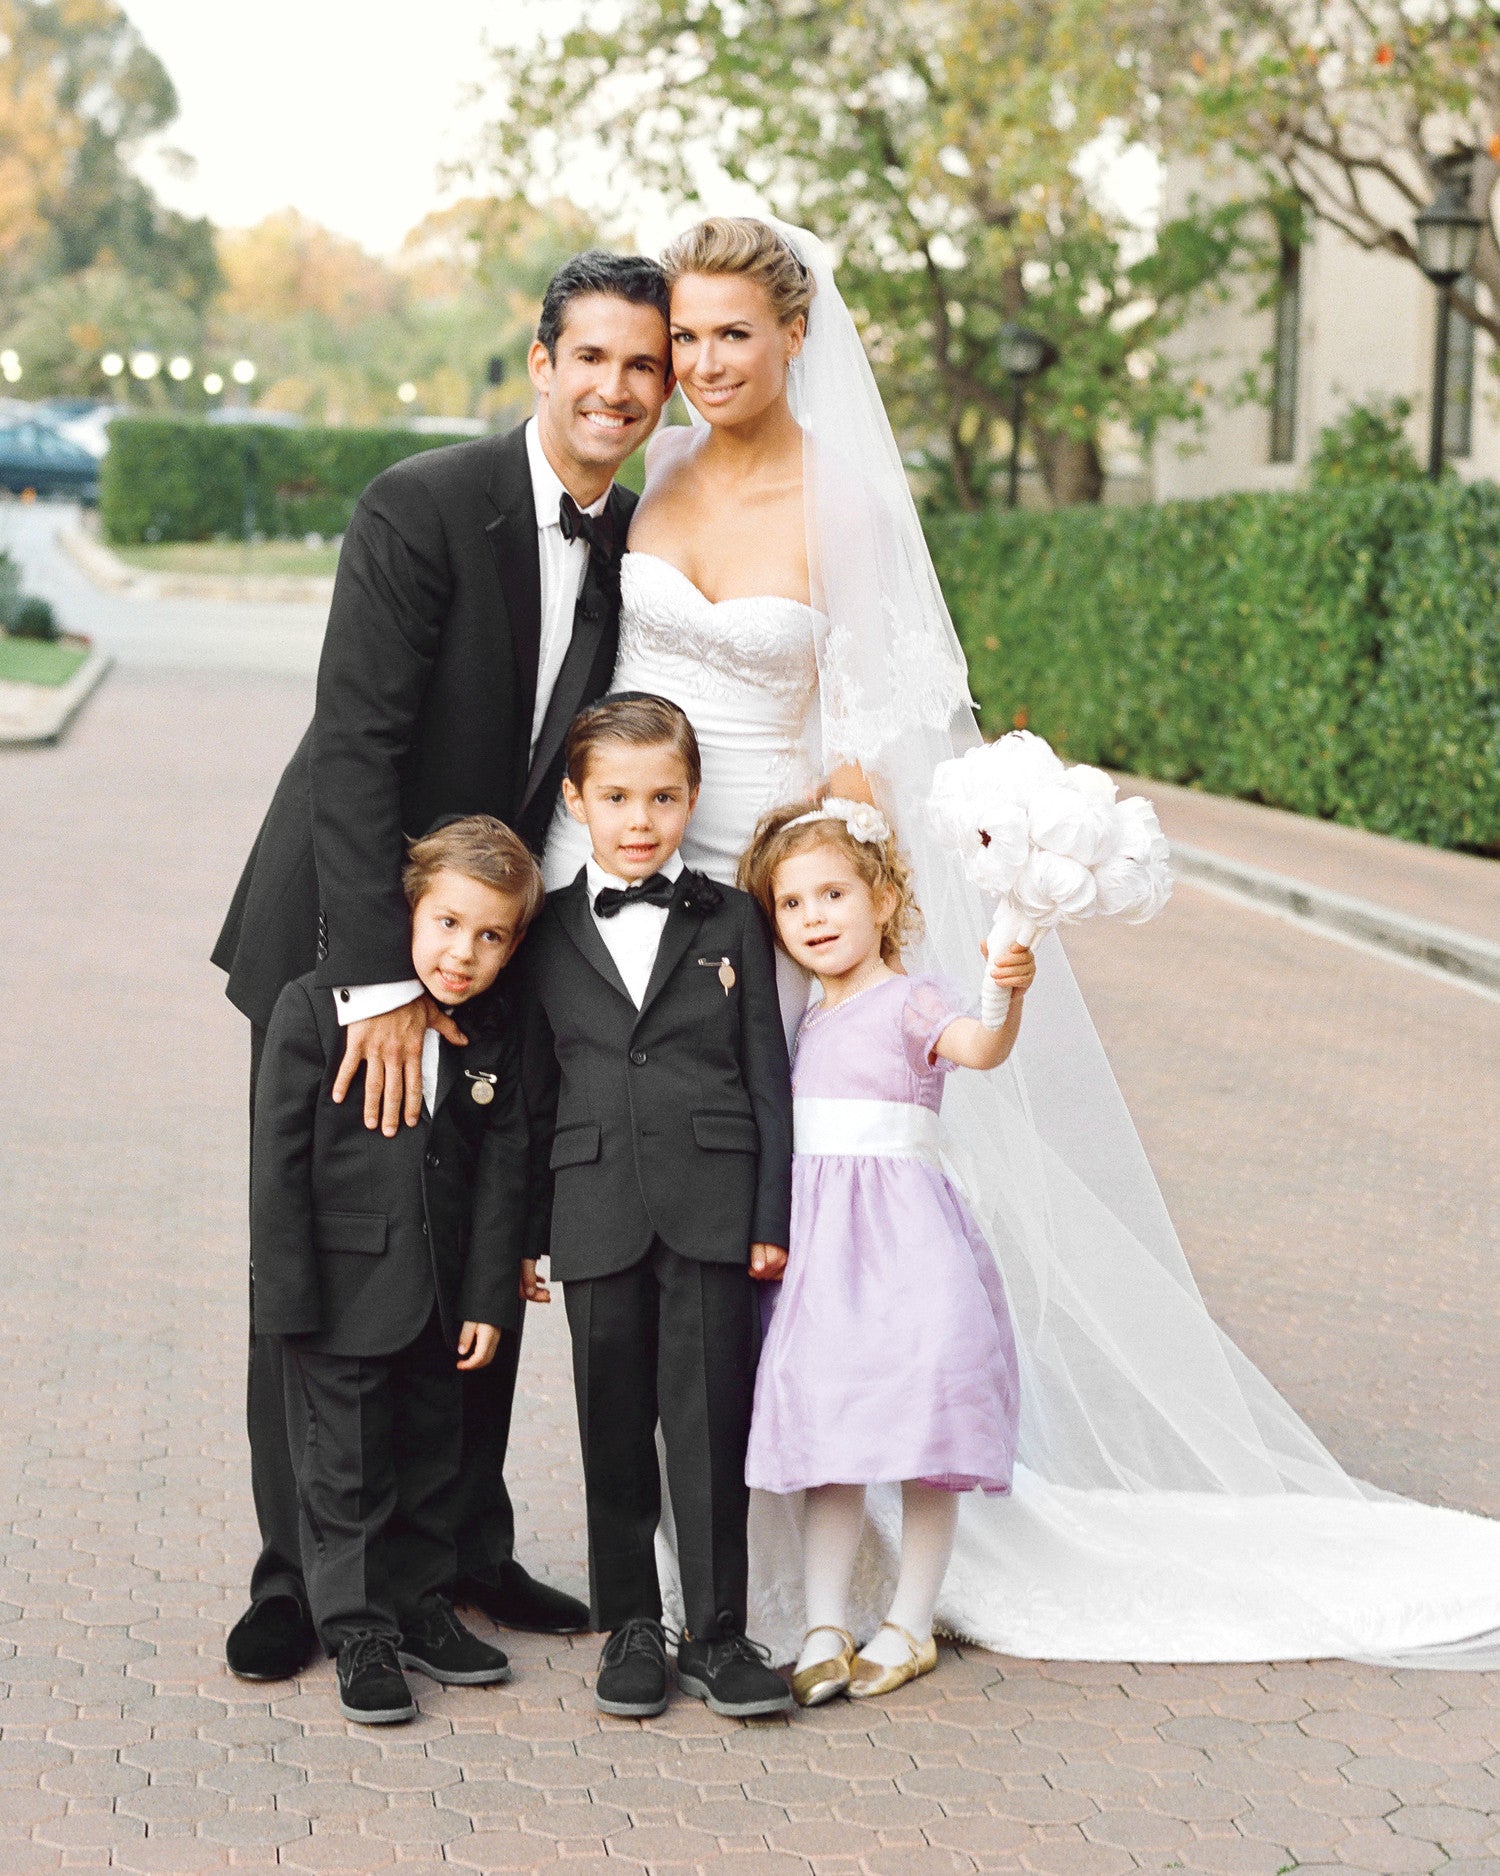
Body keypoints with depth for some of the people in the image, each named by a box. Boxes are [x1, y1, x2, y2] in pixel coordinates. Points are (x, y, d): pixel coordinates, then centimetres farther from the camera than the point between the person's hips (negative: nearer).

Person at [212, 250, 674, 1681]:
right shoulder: (422, 508, -20)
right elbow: (356, 745, -25)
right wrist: (383, 983, -30)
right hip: (339, 942, -5)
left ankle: (465, 1549, 26)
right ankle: (302, 1576, 15)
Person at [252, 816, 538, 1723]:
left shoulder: (493, 1040, 1)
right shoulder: (315, 1011, -11)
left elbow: (502, 1172, 4)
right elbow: (279, 1160, -11)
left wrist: (489, 1299, -1)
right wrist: (289, 1295, -13)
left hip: (443, 1298, 4)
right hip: (344, 1291, -4)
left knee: (433, 1456, 16)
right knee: (346, 1468, 4)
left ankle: (422, 1605, 30)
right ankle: (360, 1632, 14)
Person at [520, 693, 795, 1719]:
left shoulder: (730, 922, 5)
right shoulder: (550, 933, 7)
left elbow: (769, 1080, 4)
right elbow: (536, 1093, 9)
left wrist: (772, 1217, -2)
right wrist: (525, 1232, 6)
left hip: (712, 1211, -1)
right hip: (598, 1214, 1)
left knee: (711, 1418, -1)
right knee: (615, 1424, 7)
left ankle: (718, 1633, 8)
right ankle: (631, 1627, 18)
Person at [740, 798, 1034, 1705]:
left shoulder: (910, 1001, -5)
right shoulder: (809, 1024, 16)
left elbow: (979, 1047, -27)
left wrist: (1007, 999, -47)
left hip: (903, 1232, -6)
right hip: (820, 1243, 6)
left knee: (925, 1429, -3)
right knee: (826, 1434, 2)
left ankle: (911, 1627, 9)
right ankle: (825, 1634, 5)